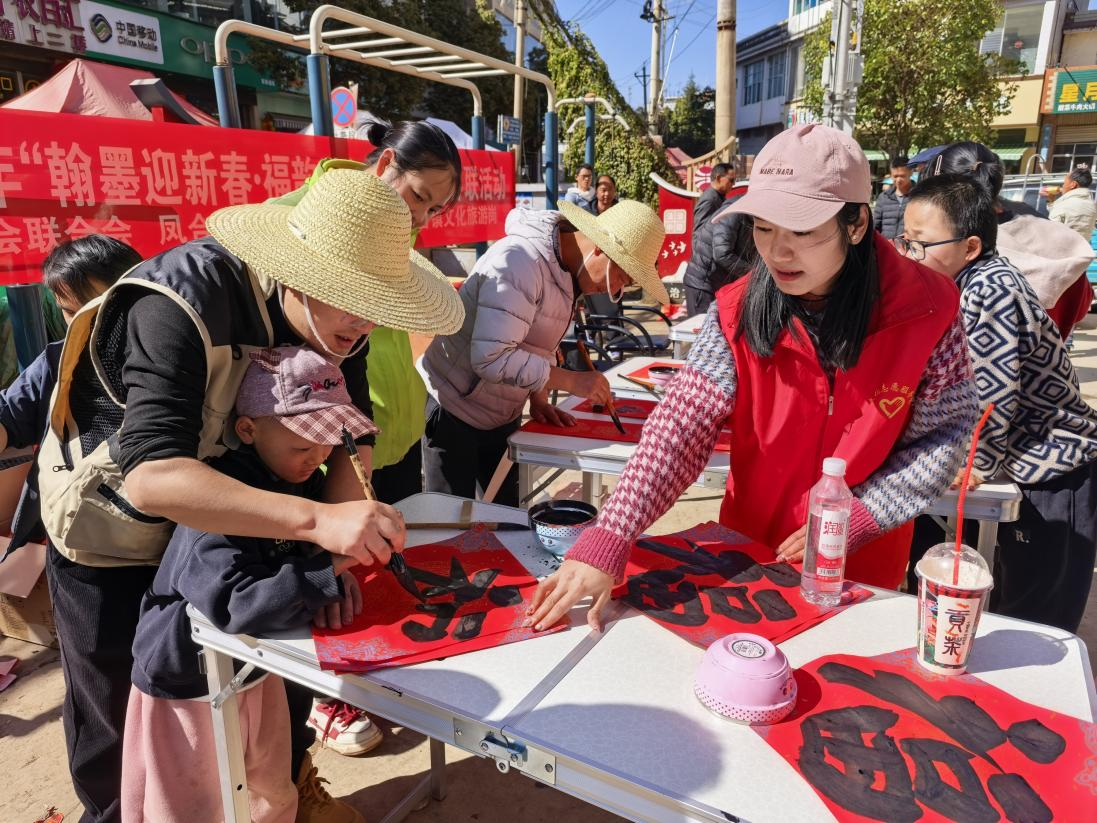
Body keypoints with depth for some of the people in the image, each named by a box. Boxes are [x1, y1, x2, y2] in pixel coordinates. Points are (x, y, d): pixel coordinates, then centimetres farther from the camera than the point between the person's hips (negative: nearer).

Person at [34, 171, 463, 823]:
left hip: (221, 510, 5)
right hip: (114, 520, -5)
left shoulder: (333, 315, -17)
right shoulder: (184, 308, -37)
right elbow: (151, 476, -47)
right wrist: (318, 519, -57)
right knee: (120, 712, 11)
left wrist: (340, 544, -33)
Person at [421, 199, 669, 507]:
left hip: (502, 415, 8)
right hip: (454, 412, -8)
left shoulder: (569, 271, 2)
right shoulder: (520, 262, -27)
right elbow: (491, 358, -32)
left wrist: (539, 399, -2)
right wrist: (571, 381, -28)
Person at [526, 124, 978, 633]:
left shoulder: (926, 310, -19)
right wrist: (606, 543, -37)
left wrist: (854, 521, -21)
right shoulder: (738, 312, -17)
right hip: (746, 552, 1)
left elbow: (944, 435, -10)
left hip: (861, 570, 0)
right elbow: (682, 426, -25)